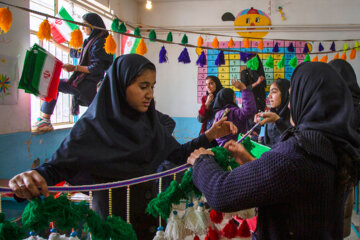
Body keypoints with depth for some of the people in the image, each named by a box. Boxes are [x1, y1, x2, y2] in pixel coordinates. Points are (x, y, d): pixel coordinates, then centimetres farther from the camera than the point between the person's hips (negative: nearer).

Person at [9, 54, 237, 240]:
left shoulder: (150, 122, 1)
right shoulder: (92, 127, -16)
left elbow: (177, 154, 4)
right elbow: (57, 166, -19)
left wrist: (210, 136, -9)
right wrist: (31, 177, -41)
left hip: (151, 215, 5)